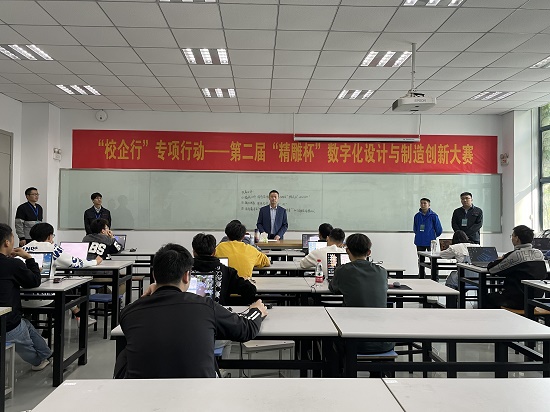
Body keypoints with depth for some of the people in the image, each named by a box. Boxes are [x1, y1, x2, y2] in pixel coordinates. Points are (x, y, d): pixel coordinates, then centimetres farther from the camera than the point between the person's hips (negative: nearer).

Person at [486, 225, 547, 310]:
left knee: (488, 298, 16)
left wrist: (500, 260, 12)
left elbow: (491, 269, -11)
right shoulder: (539, 254, 2)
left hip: (517, 301, -7)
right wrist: (505, 258, 16)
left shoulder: (516, 255, -19)